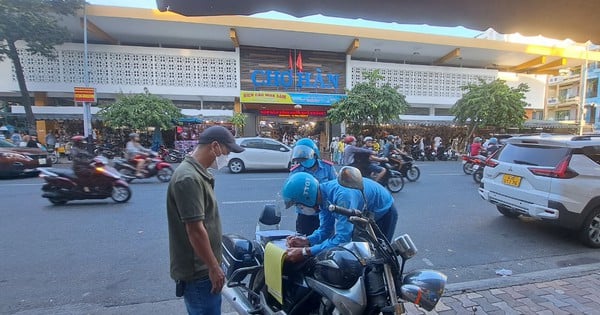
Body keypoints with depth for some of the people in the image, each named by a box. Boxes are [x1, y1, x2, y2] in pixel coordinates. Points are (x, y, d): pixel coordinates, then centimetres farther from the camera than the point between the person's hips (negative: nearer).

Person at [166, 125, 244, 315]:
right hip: (198, 272, -10)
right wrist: (214, 267, -17)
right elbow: (195, 230, -25)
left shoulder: (197, 173, 9)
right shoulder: (189, 178, -24)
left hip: (202, 267, 10)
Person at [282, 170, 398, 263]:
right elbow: (325, 230, -10)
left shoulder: (342, 195, -44)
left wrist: (305, 252, -44)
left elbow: (342, 239, -44)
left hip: (383, 213, -7)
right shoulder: (323, 195, -16)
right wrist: (306, 241, -28)